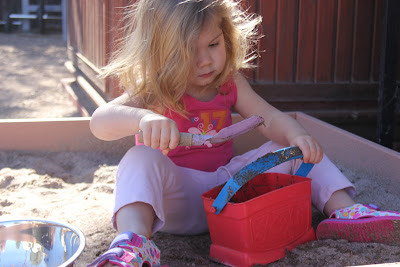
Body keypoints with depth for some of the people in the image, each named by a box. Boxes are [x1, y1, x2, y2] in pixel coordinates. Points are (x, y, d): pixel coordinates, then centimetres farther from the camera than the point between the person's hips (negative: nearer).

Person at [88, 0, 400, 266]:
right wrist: (143, 118, -51)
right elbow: (100, 121, -28)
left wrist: (297, 135, -27)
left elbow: (271, 118, -3)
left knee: (291, 147, -3)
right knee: (142, 158, -35)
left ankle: (345, 209, -12)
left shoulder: (230, 83, 2)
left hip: (231, 184, 5)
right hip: (179, 196, -5)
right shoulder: (153, 93, -13)